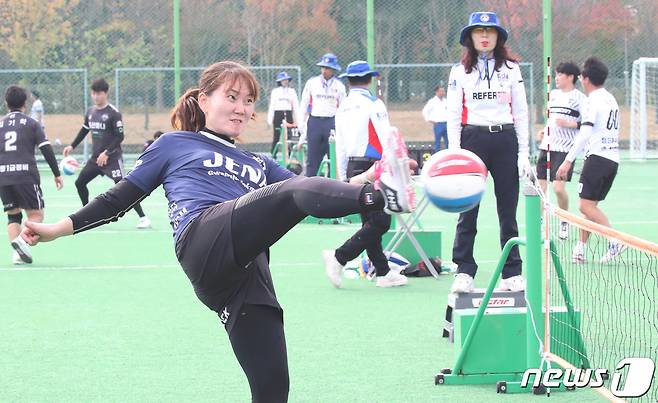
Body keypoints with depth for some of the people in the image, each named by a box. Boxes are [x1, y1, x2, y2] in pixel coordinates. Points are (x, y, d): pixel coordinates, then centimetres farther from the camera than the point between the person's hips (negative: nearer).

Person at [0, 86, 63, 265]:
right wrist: (57, 174, 5)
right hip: (25, 175, -3)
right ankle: (24, 238, -26)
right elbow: (46, 149, 1)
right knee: (36, 214, 2)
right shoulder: (31, 124, 7)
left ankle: (17, 252, -6)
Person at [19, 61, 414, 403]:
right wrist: (58, 229, 20)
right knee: (297, 192, -29)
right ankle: (383, 196, -55)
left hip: (247, 272, 5)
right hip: (204, 238, -5)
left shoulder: (259, 165, 37)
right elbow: (120, 198, 27)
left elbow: (313, 191, 25)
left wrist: (369, 178, 9)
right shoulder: (176, 145, 27)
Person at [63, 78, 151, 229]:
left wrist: (107, 153, -23)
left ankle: (143, 218, -13)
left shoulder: (113, 113, -13)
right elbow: (84, 130, 22)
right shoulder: (90, 112, 7)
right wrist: (72, 146, 17)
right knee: (79, 183, 9)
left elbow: (120, 136, -16)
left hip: (112, 158, -8)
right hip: (95, 157, 8)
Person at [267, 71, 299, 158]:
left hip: (288, 114, 2)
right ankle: (273, 155, 2)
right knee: (276, 136, -3)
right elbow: (271, 106, 4)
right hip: (278, 114, -2)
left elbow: (296, 105, 10)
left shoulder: (292, 91, 12)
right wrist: (270, 119, -2)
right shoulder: (275, 91, 6)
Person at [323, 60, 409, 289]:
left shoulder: (342, 109, 14)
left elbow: (340, 147, 15)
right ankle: (339, 257, -17)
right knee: (380, 222, -8)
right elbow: (386, 141, -10)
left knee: (370, 222, 11)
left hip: (353, 168, 8)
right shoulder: (373, 104, -7)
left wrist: (343, 179, 20)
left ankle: (383, 272, 11)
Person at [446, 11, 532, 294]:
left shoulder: (511, 69, 8)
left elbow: (521, 113, 9)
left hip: (505, 140, 1)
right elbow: (453, 115, 4)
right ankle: (464, 273, 3)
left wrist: (523, 154, 2)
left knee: (508, 210, 2)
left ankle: (512, 273, 8)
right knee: (468, 210, -1)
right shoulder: (459, 71, 6)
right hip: (472, 139, -1)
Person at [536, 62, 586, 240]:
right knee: (541, 187, 3)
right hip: (547, 145, 6)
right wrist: (544, 130, 14)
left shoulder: (579, 97, -5)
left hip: (565, 148, -6)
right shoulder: (553, 94, 16)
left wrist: (569, 124, -19)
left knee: (559, 187, -12)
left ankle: (565, 221, 11)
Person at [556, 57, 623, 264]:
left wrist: (568, 161, -20)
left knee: (587, 205, -12)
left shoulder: (594, 100, -10)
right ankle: (580, 249, 11)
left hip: (598, 157, -9)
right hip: (613, 158, 9)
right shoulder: (611, 99, 17)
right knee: (589, 205, 12)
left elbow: (585, 134, -18)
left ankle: (616, 241, -20)